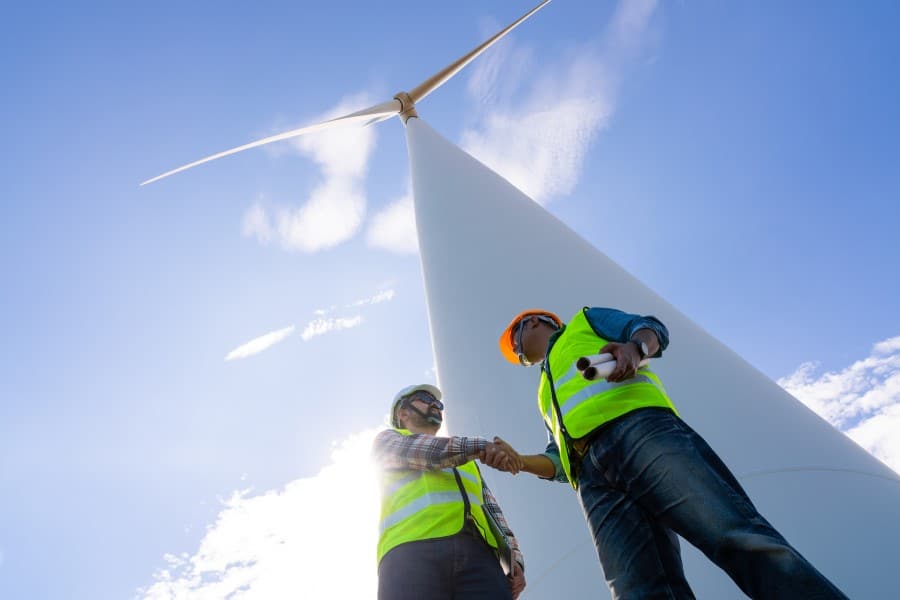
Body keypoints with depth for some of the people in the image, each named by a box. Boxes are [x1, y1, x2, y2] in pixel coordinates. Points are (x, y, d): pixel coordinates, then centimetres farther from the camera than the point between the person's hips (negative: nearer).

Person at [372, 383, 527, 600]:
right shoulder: (388, 439, 26)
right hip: (412, 551, -3)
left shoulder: (468, 462, 38)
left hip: (477, 552, 4)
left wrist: (514, 556, 6)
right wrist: (479, 446, -12)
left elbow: (492, 511, 24)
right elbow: (418, 451, 1)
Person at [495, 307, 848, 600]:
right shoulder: (545, 394, 41)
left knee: (737, 537, -23)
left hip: (639, 427, -4)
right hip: (592, 476, 5)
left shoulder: (585, 320, 29)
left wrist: (634, 348, -12)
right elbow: (560, 462, 30)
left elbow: (651, 328, 11)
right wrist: (520, 461, 11)